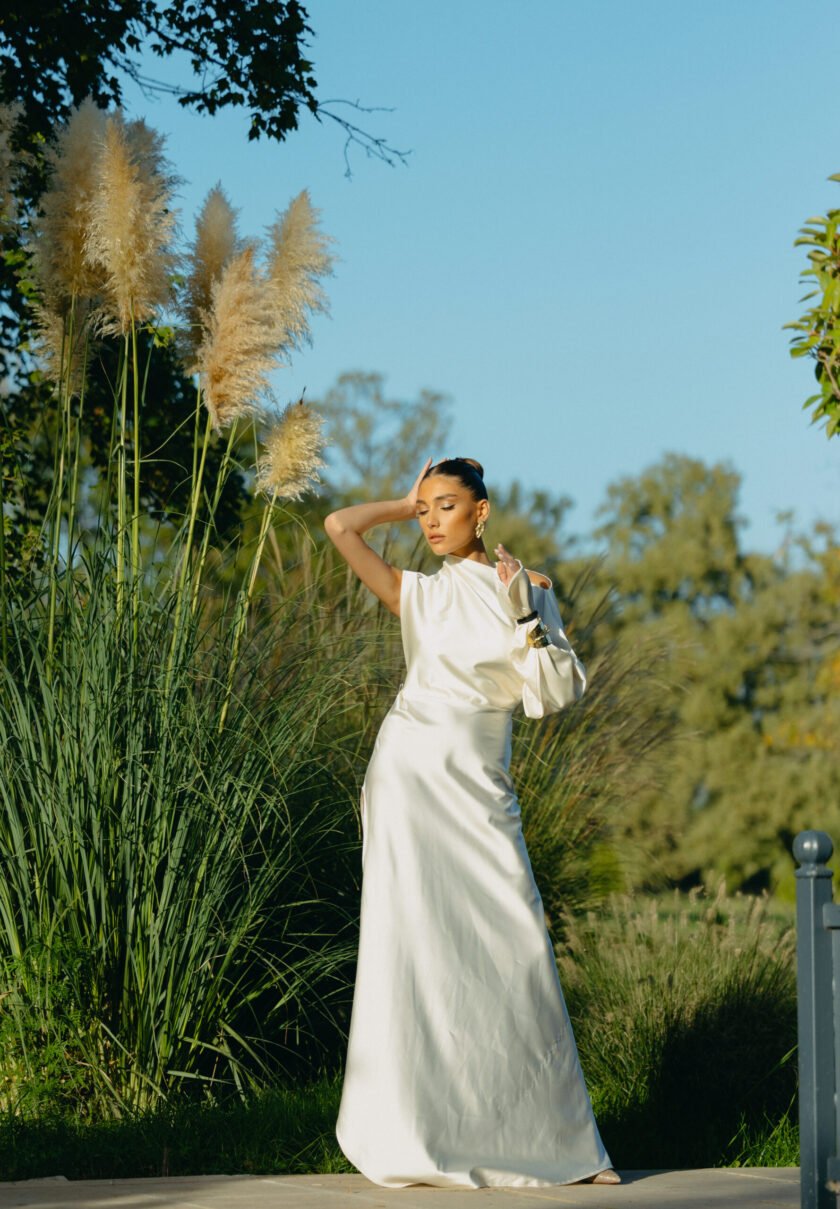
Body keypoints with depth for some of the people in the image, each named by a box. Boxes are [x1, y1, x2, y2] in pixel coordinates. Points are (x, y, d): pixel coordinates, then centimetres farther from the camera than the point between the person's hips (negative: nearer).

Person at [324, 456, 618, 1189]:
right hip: (412, 777, 0)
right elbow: (341, 526, 2)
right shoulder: (419, 595, 9)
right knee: (415, 946, -4)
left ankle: (557, 1141, 3)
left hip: (480, 789, 1)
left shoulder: (529, 589, 10)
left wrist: (523, 611, -8)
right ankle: (414, 1136, 1)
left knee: (515, 948, -4)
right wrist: (408, 502, 14)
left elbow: (560, 693, 1)